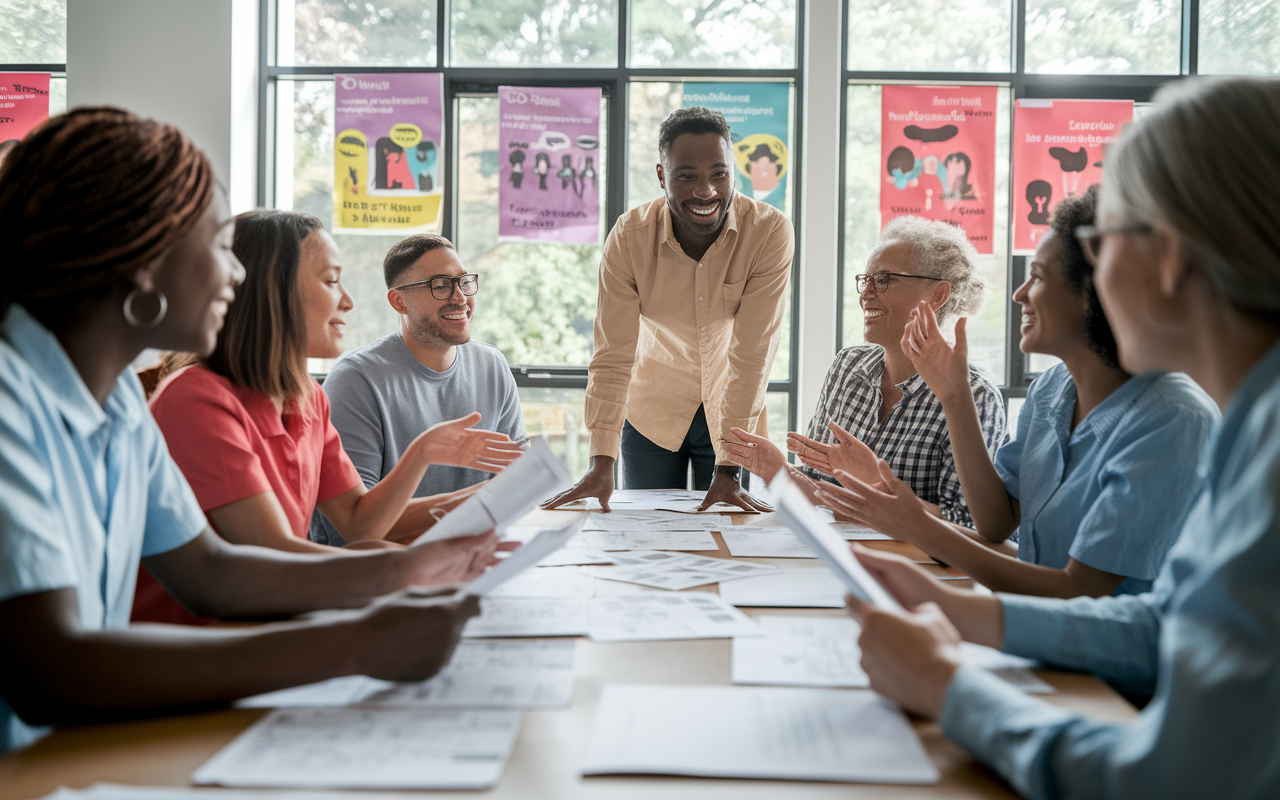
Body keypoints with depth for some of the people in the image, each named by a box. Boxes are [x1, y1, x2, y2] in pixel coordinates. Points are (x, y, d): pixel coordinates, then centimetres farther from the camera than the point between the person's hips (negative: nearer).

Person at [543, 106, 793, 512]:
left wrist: (728, 470, -27)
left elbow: (751, 355, -24)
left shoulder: (769, 231, -22)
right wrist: (601, 463, -27)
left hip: (733, 409, -1)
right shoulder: (629, 236, -18)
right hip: (652, 409, 1)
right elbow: (613, 354, -19)